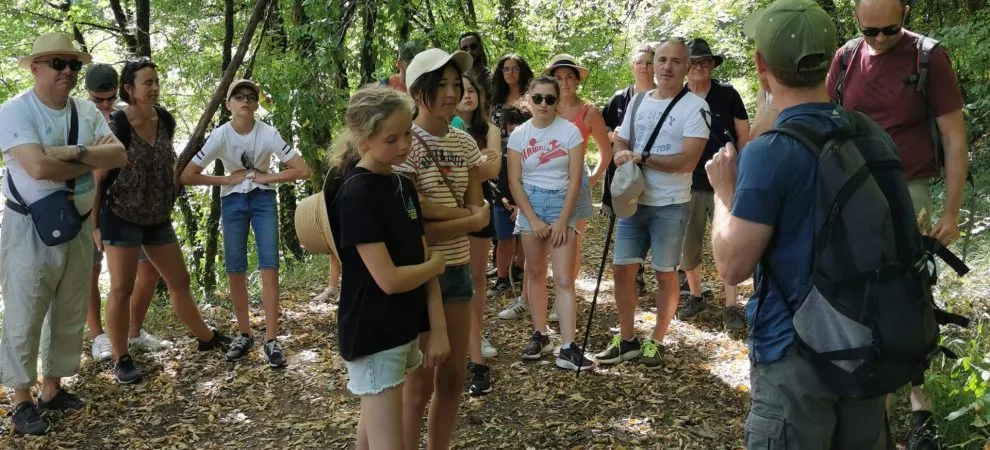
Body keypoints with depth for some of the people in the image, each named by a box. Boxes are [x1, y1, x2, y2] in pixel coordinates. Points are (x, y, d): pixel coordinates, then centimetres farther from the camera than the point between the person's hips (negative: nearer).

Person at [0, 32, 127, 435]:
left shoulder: (87, 112, 6)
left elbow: (119, 156, -5)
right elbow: (38, 166, -26)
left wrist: (74, 152, -20)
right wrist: (93, 157, -13)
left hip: (78, 225, 6)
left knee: (70, 314, 14)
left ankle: (52, 389, 29)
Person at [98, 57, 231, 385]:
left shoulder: (166, 120, 1)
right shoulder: (115, 126, -15)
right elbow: (97, 177, -11)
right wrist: (94, 224, -10)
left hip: (158, 218, 6)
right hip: (121, 217, -5)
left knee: (179, 281, 14)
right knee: (122, 289, -2)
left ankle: (206, 338, 29)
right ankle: (121, 360, 10)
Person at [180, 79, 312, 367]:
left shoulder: (268, 134, -16)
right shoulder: (220, 136, -14)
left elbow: (303, 171, -17)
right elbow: (187, 176, -12)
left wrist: (267, 177, -15)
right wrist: (227, 180, -13)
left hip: (263, 200, -1)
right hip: (232, 202, 1)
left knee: (269, 267, -8)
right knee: (235, 270, 1)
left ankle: (271, 340, -4)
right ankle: (244, 334, 17)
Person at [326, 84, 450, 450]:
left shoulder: (404, 186, 6)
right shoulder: (357, 194, -19)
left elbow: (423, 260, 6)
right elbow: (389, 279, -23)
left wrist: (438, 329, 0)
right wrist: (437, 264, -5)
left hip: (404, 330, 8)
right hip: (373, 337, -8)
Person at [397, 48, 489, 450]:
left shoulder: (464, 144, 6)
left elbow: (479, 216, -1)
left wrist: (435, 223, -15)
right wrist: (466, 214, -11)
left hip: (458, 269, 6)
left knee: (453, 378, 14)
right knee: (420, 383, 4)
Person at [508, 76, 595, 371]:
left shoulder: (570, 131, -5)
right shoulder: (519, 135, 1)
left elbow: (575, 180, -7)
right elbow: (514, 182, -1)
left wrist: (563, 220, -12)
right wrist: (533, 220, -9)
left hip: (562, 204, -2)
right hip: (530, 205, 2)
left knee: (563, 279, -7)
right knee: (535, 273, 9)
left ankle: (567, 348, -8)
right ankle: (540, 335, 22)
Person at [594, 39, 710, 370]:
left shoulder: (694, 106, -10)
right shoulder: (638, 101, 10)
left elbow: (688, 161, -19)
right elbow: (620, 143, 14)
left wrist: (641, 158, -19)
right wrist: (622, 155, -10)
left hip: (670, 205, -5)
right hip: (634, 201, 6)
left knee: (665, 274, 7)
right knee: (622, 269, 7)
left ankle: (656, 342, 22)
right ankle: (627, 340, 21)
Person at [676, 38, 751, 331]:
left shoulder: (727, 94, -2)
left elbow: (744, 136, 2)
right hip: (689, 184, 2)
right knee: (687, 247, 9)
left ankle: (731, 308, 7)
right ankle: (695, 297, 29)